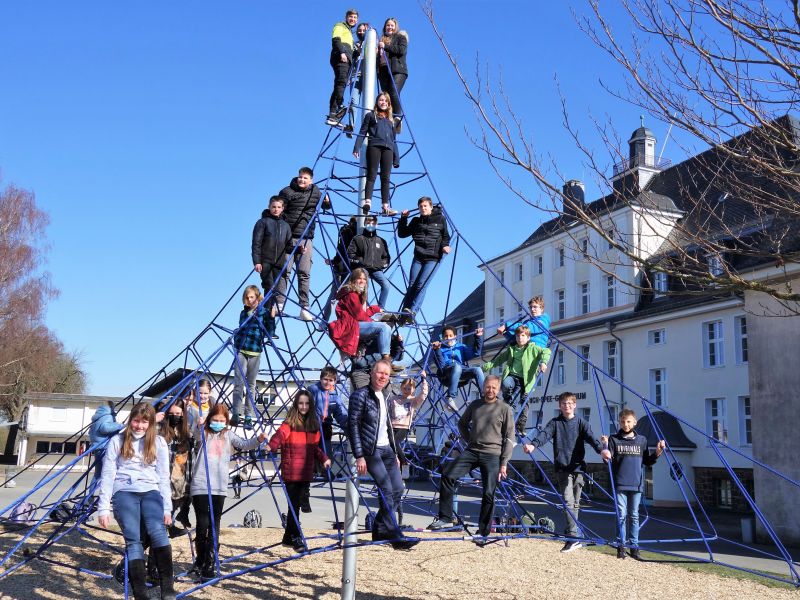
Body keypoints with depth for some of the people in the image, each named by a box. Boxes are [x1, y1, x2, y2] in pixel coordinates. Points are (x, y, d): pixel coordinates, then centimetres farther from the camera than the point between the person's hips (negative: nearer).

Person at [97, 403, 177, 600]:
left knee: (158, 531, -25)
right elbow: (107, 475, 8)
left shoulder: (158, 442, 14)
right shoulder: (117, 441, 10)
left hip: (151, 491, 0)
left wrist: (167, 508, 5)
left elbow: (164, 476, 12)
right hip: (124, 491, 0)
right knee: (133, 538, -18)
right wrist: (103, 508, 1)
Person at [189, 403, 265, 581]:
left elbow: (244, 445, 5)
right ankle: (200, 560, 19)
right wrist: (200, 425, -43)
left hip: (220, 487, 3)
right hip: (200, 486, -3)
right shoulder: (203, 433, 2)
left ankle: (210, 564, 7)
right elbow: (197, 433, -20)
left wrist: (258, 439, -14)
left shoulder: (228, 435, 12)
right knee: (202, 525, -1)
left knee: (214, 526, 4)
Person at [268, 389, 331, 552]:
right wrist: (270, 448, -43)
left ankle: (288, 537, 25)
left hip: (306, 473, 5)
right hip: (291, 473, -5)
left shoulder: (313, 424, 11)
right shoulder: (290, 423, -7)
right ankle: (296, 539, 5)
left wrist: (324, 458, 4)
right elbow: (279, 436, -24)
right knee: (294, 505, -3)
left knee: (296, 505, 12)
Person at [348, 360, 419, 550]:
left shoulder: (385, 398, 16)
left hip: (387, 450, 8)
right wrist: (359, 456, -17)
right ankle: (395, 536, -9)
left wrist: (395, 453, 19)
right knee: (387, 490, -14)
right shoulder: (360, 395, -8)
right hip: (370, 450, -8)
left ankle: (380, 530, 16)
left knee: (398, 488, 4)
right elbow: (353, 426, -12)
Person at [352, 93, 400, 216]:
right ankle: (367, 201, -28)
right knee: (372, 175, -15)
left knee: (386, 178, -7)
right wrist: (357, 148, -7)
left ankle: (386, 206, -13)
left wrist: (397, 158, 17)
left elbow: (393, 140, 25)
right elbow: (362, 132, 8)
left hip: (388, 149, 3)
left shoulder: (391, 120, 27)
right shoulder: (370, 115, 17)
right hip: (374, 146, -3)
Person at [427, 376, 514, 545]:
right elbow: (462, 423, 27)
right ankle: (445, 518, -7)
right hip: (472, 451, 3)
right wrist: (469, 440, 11)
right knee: (448, 476, -14)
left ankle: (483, 533, 8)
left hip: (492, 455, -3)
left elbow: (509, 438, 0)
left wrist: (504, 463, -6)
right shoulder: (475, 405, 12)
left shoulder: (505, 409, 1)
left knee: (489, 493, -5)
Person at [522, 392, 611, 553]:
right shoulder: (555, 423, 6)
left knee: (574, 503, 9)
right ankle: (574, 537, -13)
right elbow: (545, 434, -11)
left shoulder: (581, 423, 7)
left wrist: (601, 449, -30)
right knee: (568, 501, -11)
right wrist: (533, 444, -32)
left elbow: (590, 437, -9)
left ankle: (571, 537, 21)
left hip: (578, 467, 1)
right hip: (562, 468, -1)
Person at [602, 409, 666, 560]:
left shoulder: (642, 440, 9)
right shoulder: (614, 439, 2)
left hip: (636, 485, 2)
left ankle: (634, 547, 12)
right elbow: (608, 460, -4)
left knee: (634, 516, 7)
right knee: (621, 515, -1)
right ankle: (621, 546, 6)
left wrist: (657, 452, 0)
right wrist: (605, 447, -19)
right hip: (619, 485, -2)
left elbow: (647, 462, 14)